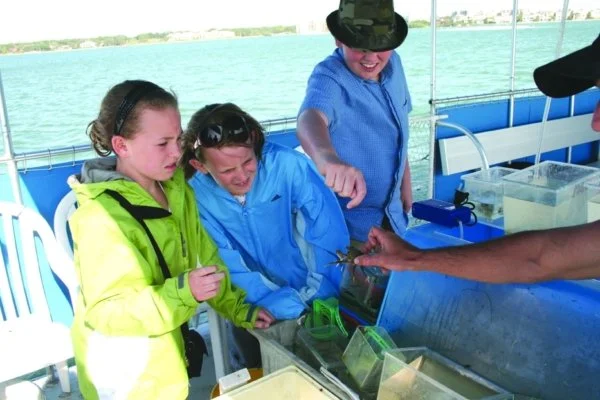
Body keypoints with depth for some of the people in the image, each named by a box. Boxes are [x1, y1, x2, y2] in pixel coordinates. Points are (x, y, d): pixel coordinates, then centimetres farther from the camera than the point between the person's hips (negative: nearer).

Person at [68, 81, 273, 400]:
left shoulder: (176, 188, -3)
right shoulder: (101, 218, -28)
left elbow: (205, 256, 4)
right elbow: (107, 312, -29)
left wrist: (238, 308, -1)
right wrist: (183, 291, -40)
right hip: (124, 371, -7)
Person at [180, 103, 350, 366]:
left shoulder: (288, 165, -21)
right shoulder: (194, 197, -19)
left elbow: (329, 238, -17)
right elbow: (231, 271, -18)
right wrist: (295, 311, -24)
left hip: (315, 297, 0)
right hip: (256, 309, 0)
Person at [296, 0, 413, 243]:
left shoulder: (393, 64, -4)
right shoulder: (329, 78, -26)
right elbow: (311, 118, -48)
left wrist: (405, 183, 15)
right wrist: (327, 157, -69)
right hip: (349, 220, -7)